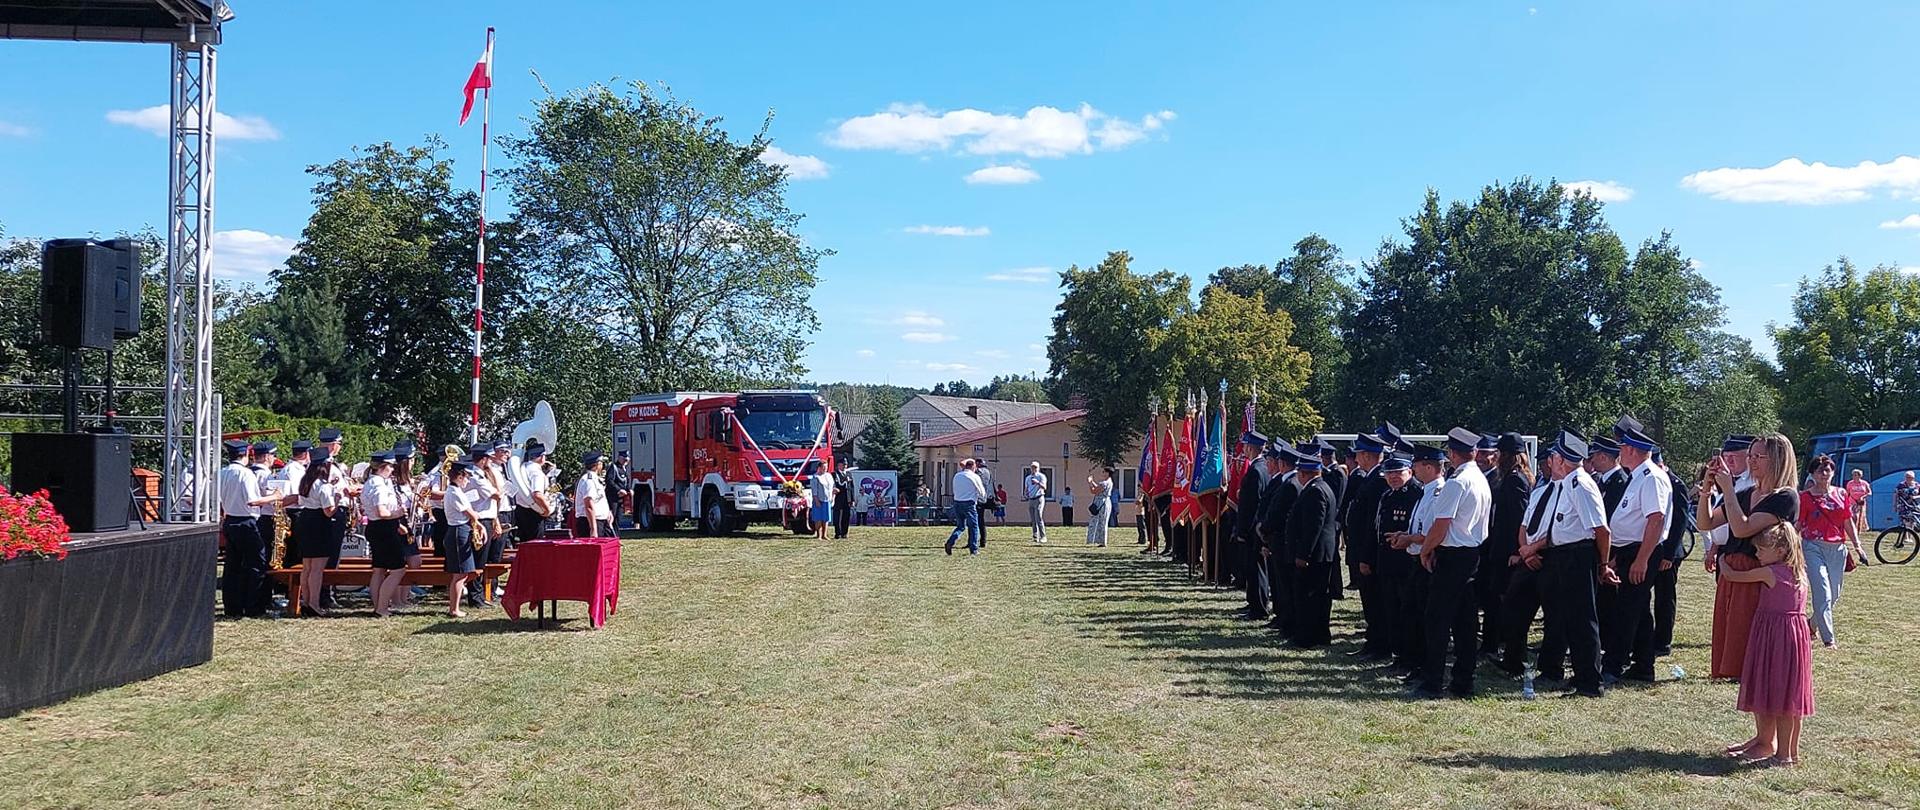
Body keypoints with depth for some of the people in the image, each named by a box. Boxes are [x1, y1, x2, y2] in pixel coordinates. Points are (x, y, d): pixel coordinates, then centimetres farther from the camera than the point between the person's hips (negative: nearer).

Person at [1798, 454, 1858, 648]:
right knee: (1823, 595, -12)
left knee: (1834, 596, 12)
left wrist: (1857, 545, 6)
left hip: (1837, 549, 5)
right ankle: (1828, 639, -9)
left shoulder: (1841, 494, 11)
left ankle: (1812, 624, 35)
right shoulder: (1805, 497, -1)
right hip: (1814, 547, -5)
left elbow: (1848, 523, 15)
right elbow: (1797, 526, -2)